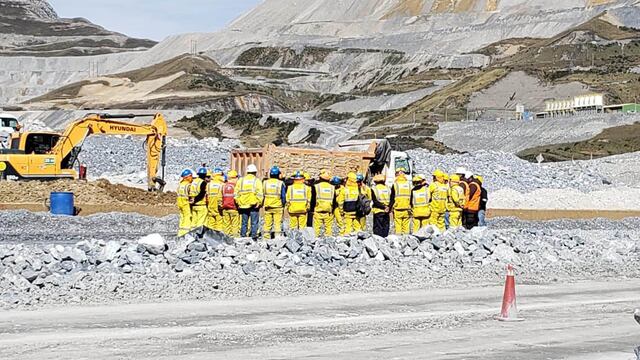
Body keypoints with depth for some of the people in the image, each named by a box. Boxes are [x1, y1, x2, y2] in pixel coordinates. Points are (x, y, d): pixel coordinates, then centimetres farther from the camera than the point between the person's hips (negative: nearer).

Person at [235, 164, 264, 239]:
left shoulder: (241, 180, 9)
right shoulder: (257, 181, -2)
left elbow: (236, 193, 7)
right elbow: (259, 194, -10)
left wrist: (238, 202, 11)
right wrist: (259, 203, -3)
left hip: (243, 205, 3)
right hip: (254, 205, -3)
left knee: (244, 222, 11)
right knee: (254, 223, 1)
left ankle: (243, 237, 11)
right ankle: (253, 237, -3)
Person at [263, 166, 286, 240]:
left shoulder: (265, 183, 1)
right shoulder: (280, 183, -6)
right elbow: (283, 196, -3)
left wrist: (262, 204, 14)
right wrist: (283, 204, 9)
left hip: (267, 206, 3)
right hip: (278, 206, -3)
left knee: (267, 223, 8)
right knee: (278, 223, 1)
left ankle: (266, 238, 9)